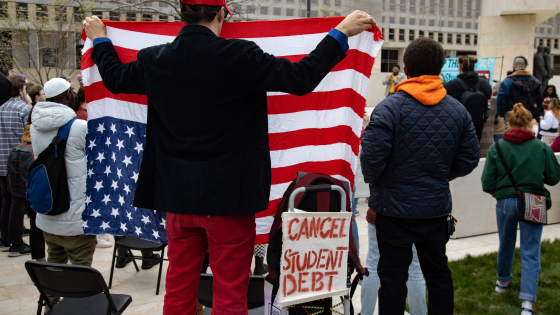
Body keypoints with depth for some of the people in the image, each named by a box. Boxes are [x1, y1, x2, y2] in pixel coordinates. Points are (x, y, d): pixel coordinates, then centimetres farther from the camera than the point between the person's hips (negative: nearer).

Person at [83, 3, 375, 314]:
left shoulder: (154, 60, -2)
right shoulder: (239, 55, -18)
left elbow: (114, 77, 17)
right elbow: (300, 78, -14)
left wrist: (100, 39, 37)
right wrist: (341, 33, -2)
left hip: (178, 195, 5)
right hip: (229, 195, -5)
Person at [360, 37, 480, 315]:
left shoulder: (389, 108, -16)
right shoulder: (458, 110, 1)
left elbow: (372, 158, -20)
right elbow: (468, 160, 4)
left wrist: (374, 181, 2)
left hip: (395, 206, -4)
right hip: (437, 206, 5)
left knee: (393, 276, 6)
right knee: (438, 273, 19)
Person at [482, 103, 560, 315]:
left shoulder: (497, 148, -7)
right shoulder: (542, 148, -5)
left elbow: (487, 184, -9)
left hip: (505, 202, 1)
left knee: (506, 245, 23)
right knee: (530, 253, 2)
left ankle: (502, 281, 46)